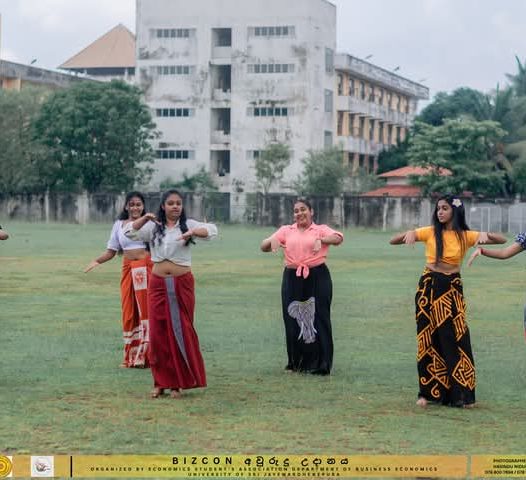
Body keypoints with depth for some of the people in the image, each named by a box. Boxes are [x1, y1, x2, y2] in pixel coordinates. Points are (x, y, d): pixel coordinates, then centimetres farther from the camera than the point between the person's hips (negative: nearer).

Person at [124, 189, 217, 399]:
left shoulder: (188, 225, 2)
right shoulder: (153, 227, 8)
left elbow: (211, 230, -13)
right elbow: (130, 232, -2)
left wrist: (192, 233, -32)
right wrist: (145, 218, -19)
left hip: (182, 284, -2)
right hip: (158, 284, 2)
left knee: (181, 331, 0)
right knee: (158, 332, 2)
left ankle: (179, 382, 7)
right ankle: (161, 381, 11)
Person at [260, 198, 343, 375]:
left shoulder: (320, 229, 6)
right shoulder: (286, 230, 14)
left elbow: (338, 238, -13)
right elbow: (263, 247, 9)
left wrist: (321, 240, -32)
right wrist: (272, 241, -14)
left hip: (317, 278, -3)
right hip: (292, 279, 3)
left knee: (318, 319, -2)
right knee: (293, 319, 4)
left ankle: (320, 364, 5)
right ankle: (295, 363, 16)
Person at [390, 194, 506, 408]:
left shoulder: (465, 236, 1)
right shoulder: (430, 232, 1)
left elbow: (502, 240, -4)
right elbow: (393, 241, 1)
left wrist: (485, 235, -23)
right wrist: (409, 233, -19)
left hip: (452, 290, 0)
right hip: (429, 287, 0)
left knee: (456, 339, -3)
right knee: (428, 340, 3)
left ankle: (461, 393, 4)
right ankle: (428, 392, 11)